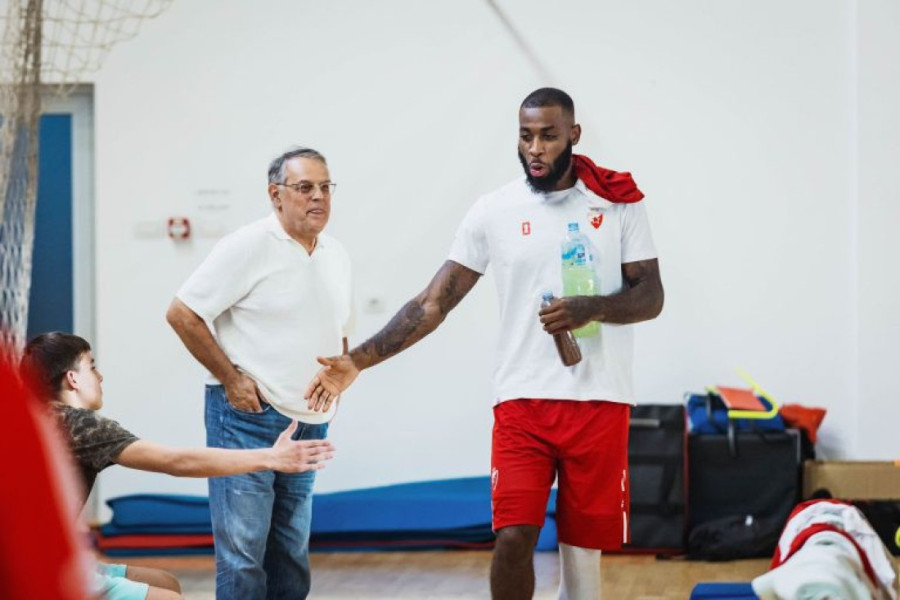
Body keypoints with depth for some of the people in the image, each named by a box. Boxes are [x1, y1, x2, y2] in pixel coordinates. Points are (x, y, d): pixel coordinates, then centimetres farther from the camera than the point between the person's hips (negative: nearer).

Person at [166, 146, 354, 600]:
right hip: (248, 415, -7)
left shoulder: (336, 256, 12)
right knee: (243, 551, -7)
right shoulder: (249, 247, -10)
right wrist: (231, 379, -13)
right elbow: (182, 313, -12)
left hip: (309, 423, 7)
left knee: (291, 557, 12)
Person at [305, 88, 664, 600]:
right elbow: (434, 303, 0)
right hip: (522, 400, 0)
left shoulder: (619, 201, 1)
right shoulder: (495, 210, 1)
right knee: (513, 538, -11)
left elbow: (651, 297, 1)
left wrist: (592, 308, -20)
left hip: (599, 401, 0)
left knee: (583, 546, 5)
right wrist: (358, 360, -10)